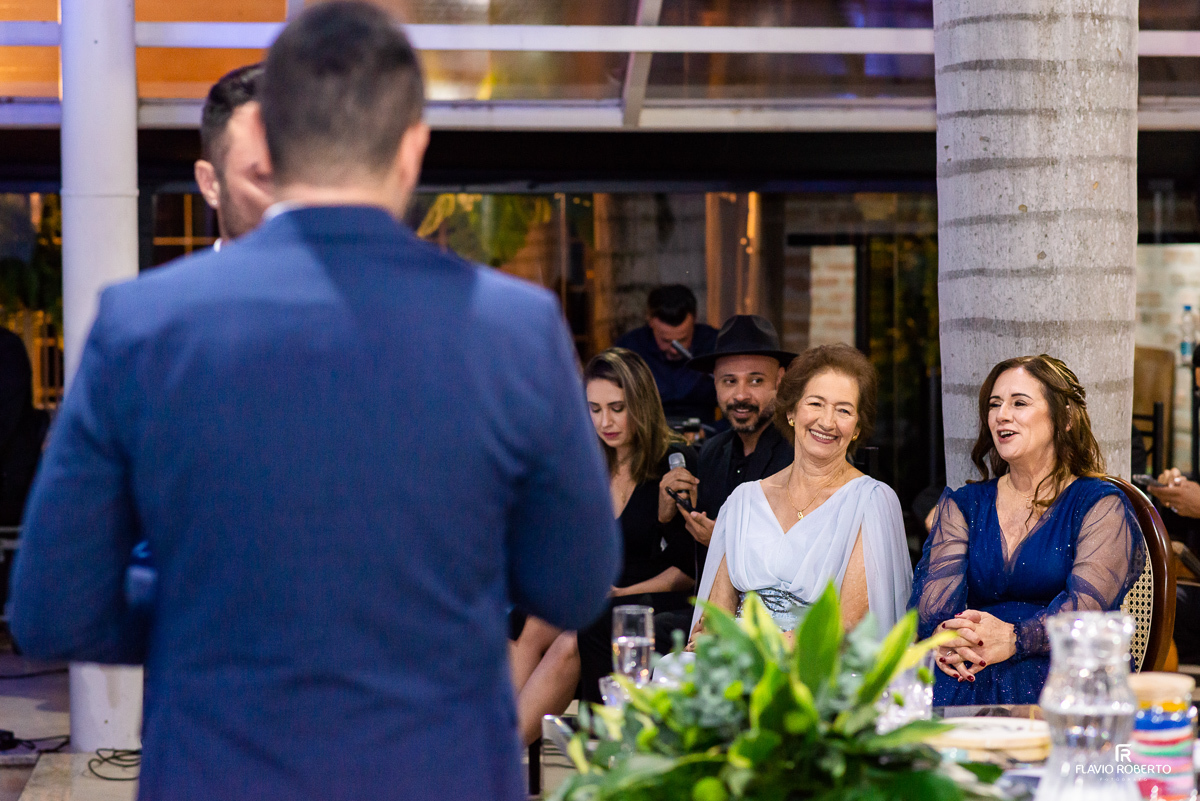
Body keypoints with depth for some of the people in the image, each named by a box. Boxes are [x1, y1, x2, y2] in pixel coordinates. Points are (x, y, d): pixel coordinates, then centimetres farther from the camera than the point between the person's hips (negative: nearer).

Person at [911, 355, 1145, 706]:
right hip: (968, 669, 3)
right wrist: (943, 635, -22)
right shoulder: (962, 505, 22)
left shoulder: (1102, 505, 8)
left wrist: (1013, 639, -29)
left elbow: (1088, 601, -9)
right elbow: (935, 583, 5)